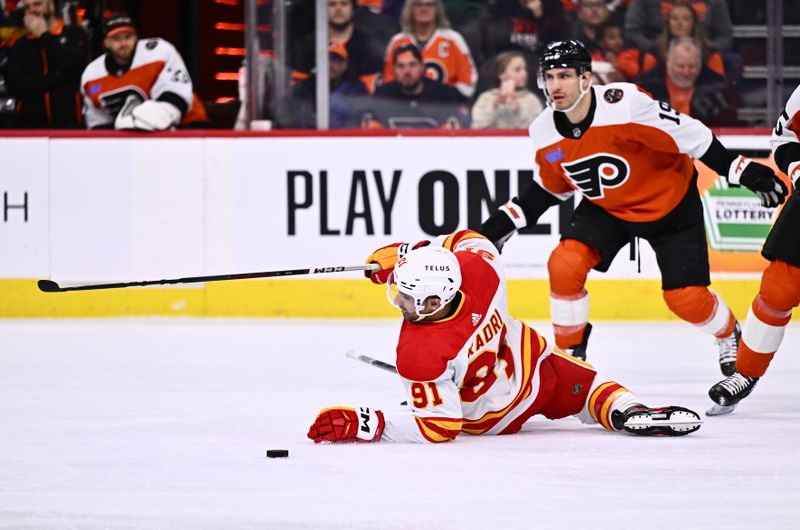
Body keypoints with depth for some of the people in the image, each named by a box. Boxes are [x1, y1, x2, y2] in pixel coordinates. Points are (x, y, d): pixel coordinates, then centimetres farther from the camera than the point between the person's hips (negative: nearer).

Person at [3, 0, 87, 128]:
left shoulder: (75, 34, 8)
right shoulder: (20, 46, 14)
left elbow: (71, 64, -11)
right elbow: (14, 85, -1)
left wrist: (43, 35, -1)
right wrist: (57, 76, -8)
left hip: (68, 123, -2)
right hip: (29, 124, 2)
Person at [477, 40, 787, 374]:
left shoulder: (626, 105, -32)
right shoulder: (545, 134, -12)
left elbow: (690, 135, -25)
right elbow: (550, 186, 7)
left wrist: (744, 172, -25)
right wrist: (505, 221, 1)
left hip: (671, 205, -4)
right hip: (607, 209, 4)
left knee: (686, 298, -7)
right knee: (565, 264, -19)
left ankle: (729, 335, 28)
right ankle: (570, 350, 2)